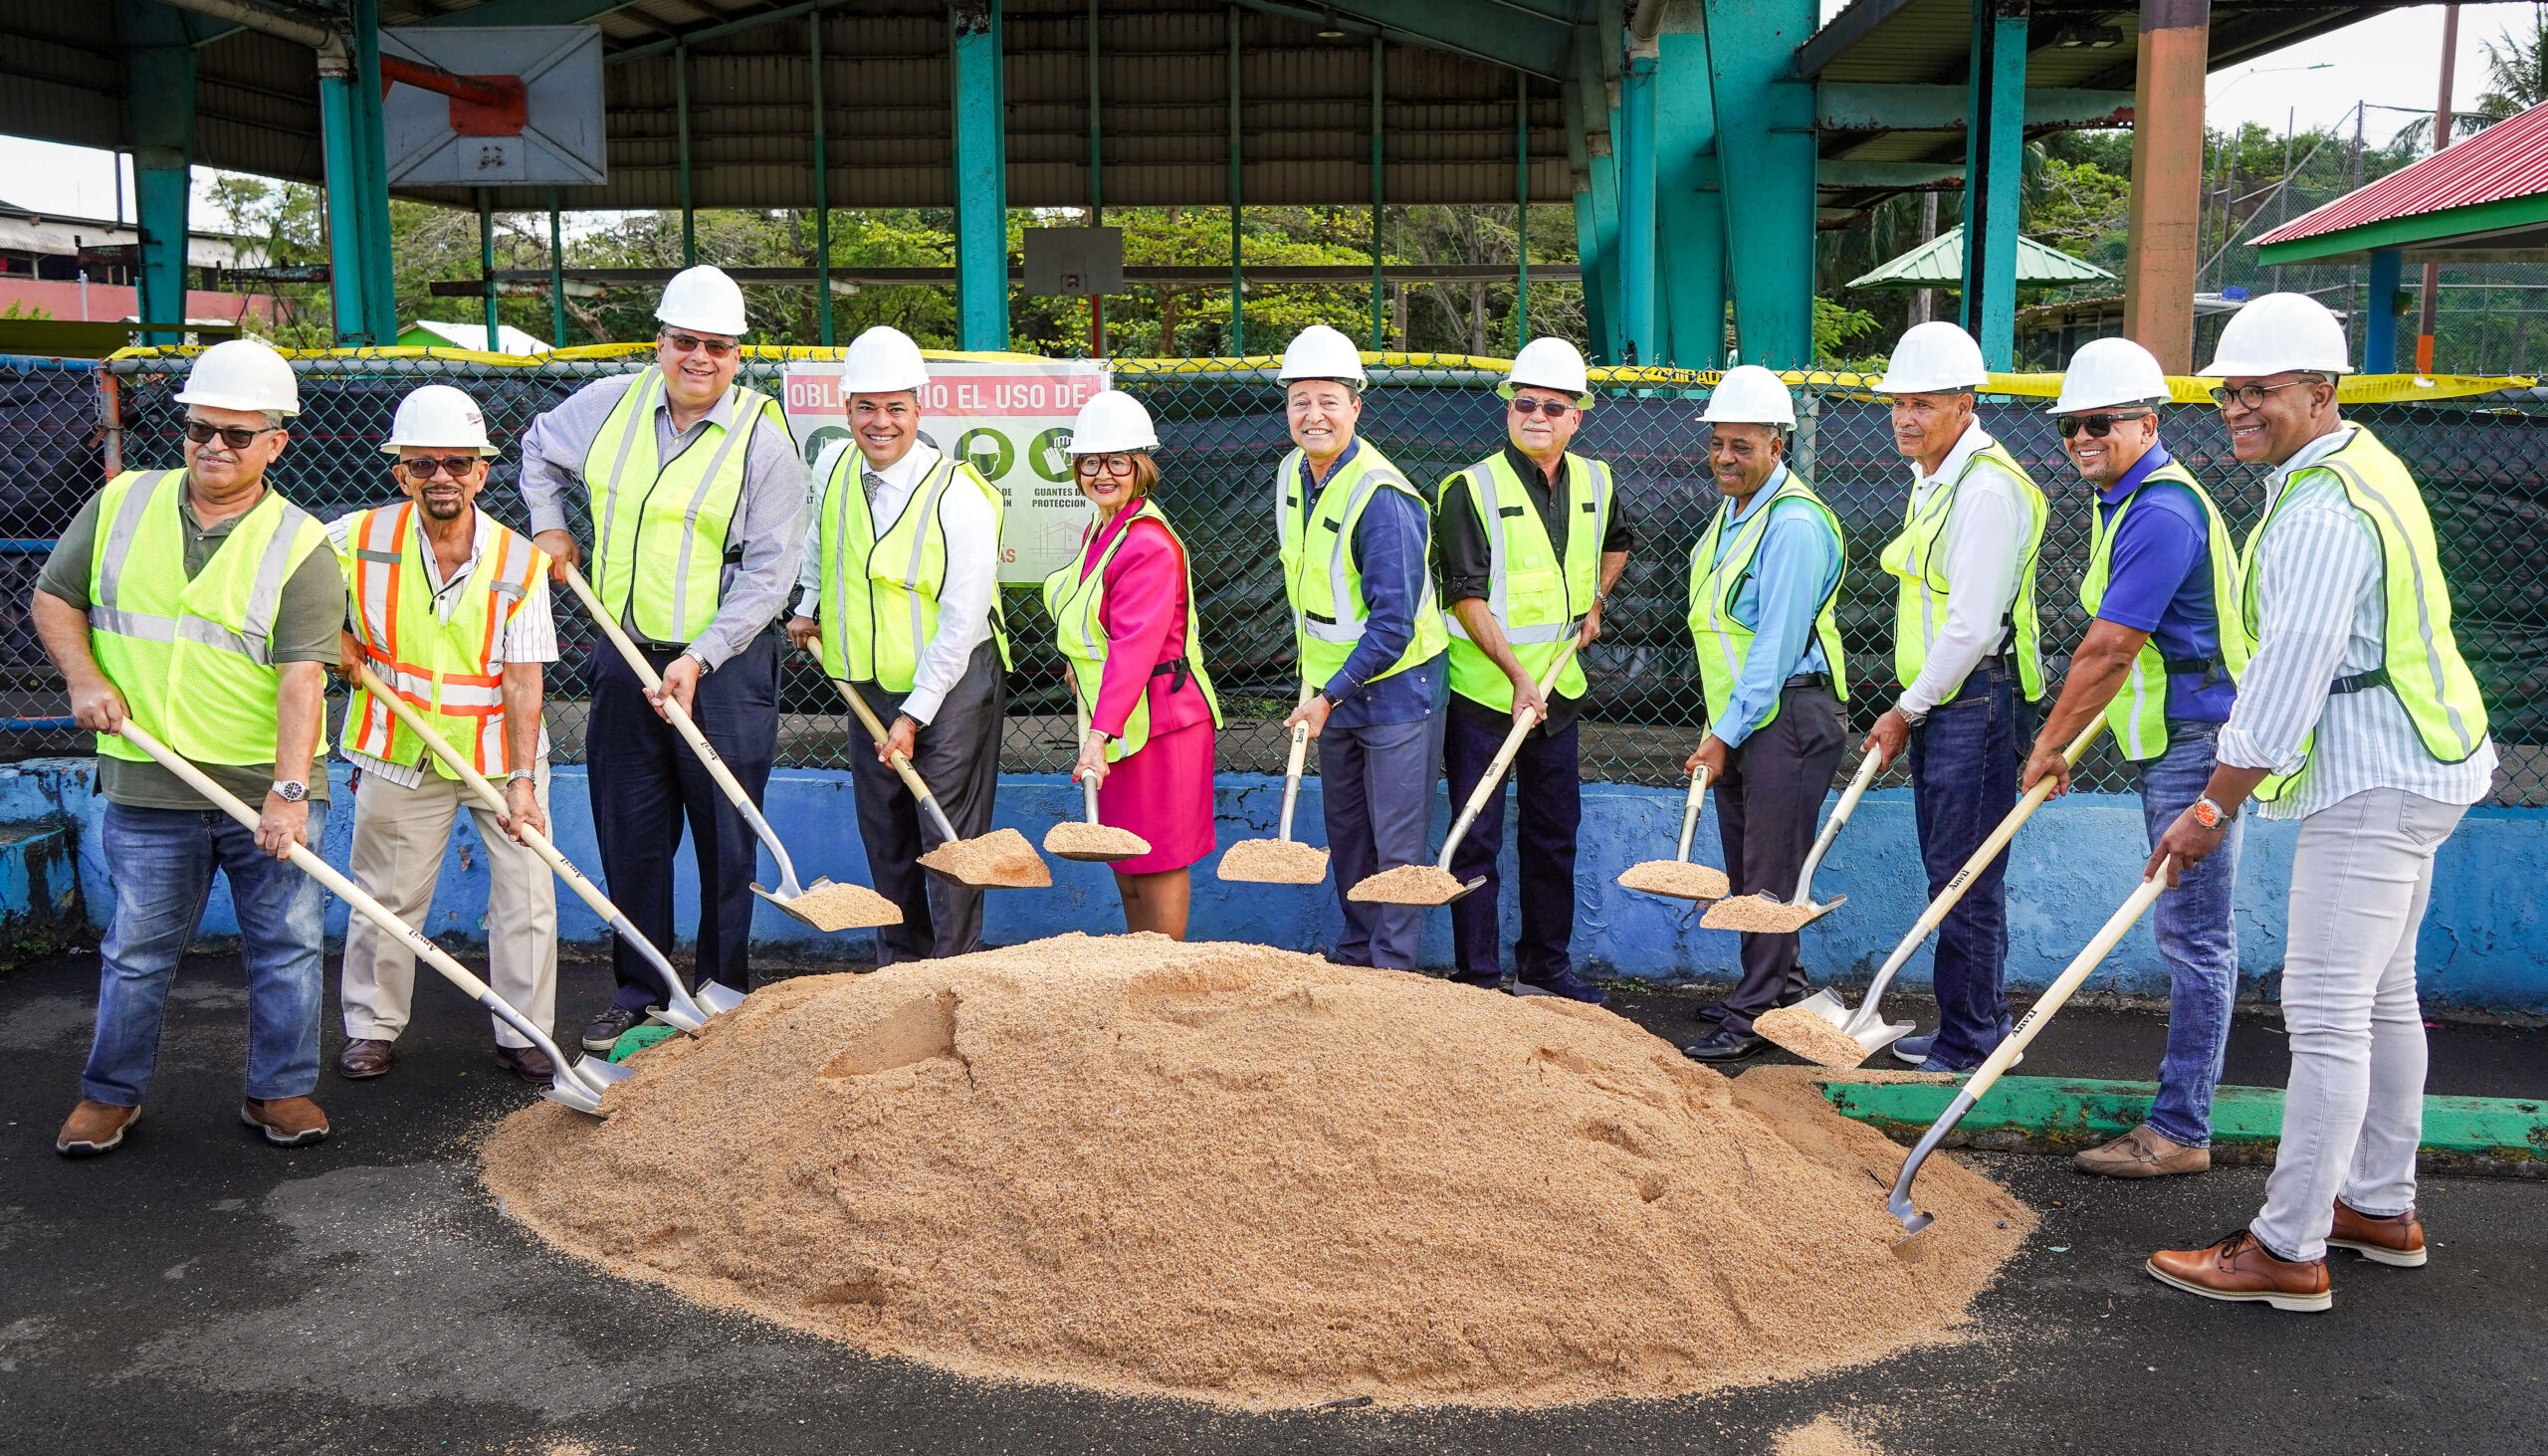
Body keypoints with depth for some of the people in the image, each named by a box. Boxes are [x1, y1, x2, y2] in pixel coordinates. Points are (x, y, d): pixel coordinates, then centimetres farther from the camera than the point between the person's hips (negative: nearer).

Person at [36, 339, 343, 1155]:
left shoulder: (300, 545, -5)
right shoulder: (121, 504, 5)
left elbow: (302, 678, -14)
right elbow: (54, 599, 16)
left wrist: (289, 791, -23)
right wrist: (85, 681, -3)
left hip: (269, 786, -1)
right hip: (148, 787, 2)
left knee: (286, 945, 6)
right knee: (138, 949, 11)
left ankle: (280, 1090, 21)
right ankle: (110, 1093, 28)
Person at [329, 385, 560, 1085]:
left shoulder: (519, 562, -11)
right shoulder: (359, 539, -9)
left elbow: (522, 682, -14)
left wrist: (523, 780, -22)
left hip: (500, 749, -1)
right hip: (401, 752, 1)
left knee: (527, 891, 1)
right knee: (384, 895, 10)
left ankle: (524, 1034, 15)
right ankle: (372, 1027, 29)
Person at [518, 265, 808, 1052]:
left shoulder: (764, 440, -8)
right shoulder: (609, 405, 5)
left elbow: (766, 573, -11)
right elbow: (539, 450, 28)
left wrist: (698, 658, -17)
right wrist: (549, 525, 14)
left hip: (723, 664, -4)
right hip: (624, 655, 4)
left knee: (725, 838, 2)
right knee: (628, 832, 10)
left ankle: (723, 995, 16)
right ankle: (636, 991, 23)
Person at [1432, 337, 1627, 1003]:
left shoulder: (1595, 482, 5)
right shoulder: (1470, 489, -13)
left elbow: (1615, 544, 28)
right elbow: (1467, 597, -17)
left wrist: (1594, 601, 14)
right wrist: (1518, 677, -24)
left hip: (1557, 686, 6)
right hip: (1482, 688, -5)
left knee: (1555, 831, 15)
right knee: (1478, 839, 0)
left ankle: (1547, 962, 30)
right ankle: (1477, 975, 11)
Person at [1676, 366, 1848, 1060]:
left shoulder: (1794, 524, -17)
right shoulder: (1734, 508, 13)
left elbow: (1776, 646, -19)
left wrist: (1726, 735, -16)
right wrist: (1718, 730, 17)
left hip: (1786, 717, -9)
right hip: (1737, 718, 9)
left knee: (1770, 874, -4)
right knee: (1746, 869, 15)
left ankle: (1754, 1016, 3)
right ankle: (1782, 989, 29)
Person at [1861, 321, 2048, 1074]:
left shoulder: (1988, 485, -16)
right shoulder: (1931, 479, 16)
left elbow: (1972, 625, -20)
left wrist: (1907, 710, -12)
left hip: (1977, 697, -10)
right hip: (1935, 701, 10)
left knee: (1966, 876, -5)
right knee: (1949, 868, 15)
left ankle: (1969, 1045, 5)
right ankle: (1984, 1024, 26)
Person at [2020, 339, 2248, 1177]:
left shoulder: (2161, 511, -18)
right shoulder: (2122, 502, 16)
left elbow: (2109, 650, -21)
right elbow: (2114, 649, 20)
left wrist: (2050, 745, -11)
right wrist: (2063, 741, 15)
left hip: (2196, 744, -11)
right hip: (2164, 742, 11)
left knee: (2193, 934, -6)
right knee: (2187, 931, 16)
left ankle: (2179, 1131, 0)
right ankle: (2183, 1112, 27)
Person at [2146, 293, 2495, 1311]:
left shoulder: (2322, 509, -21)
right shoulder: (2360, 465, 14)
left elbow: (2290, 679, -24)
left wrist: (2211, 809, -16)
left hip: (2375, 785, -11)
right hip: (2405, 768, 11)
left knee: (2327, 1009, -8)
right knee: (2381, 994, 19)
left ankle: (2287, 1251, -1)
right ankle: (2382, 1209, 31)